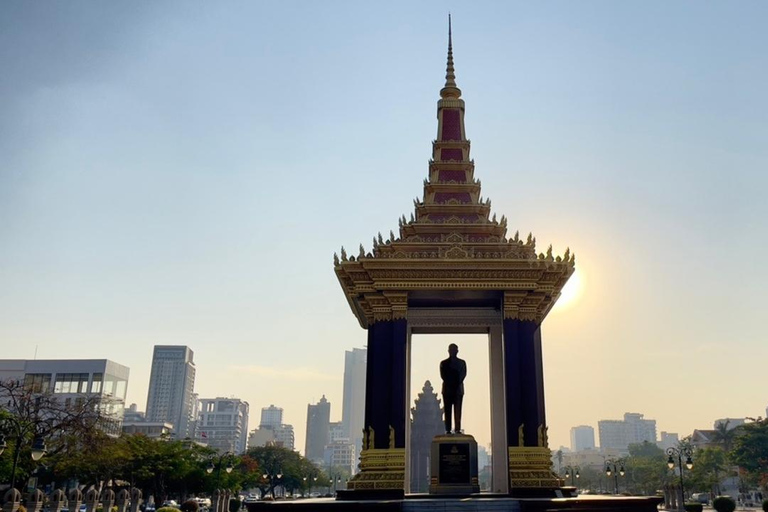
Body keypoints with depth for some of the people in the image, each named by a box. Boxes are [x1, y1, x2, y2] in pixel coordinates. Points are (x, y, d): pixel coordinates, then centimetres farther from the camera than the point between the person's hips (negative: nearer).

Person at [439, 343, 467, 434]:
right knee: (447, 410, -3)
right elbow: (443, 376, -1)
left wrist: (457, 383, -13)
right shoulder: (443, 363, 8)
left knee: (458, 410, -4)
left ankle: (458, 429, -6)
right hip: (447, 389, 0)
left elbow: (463, 375, 1)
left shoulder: (462, 363, 10)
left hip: (458, 389, 0)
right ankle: (448, 429, -4)